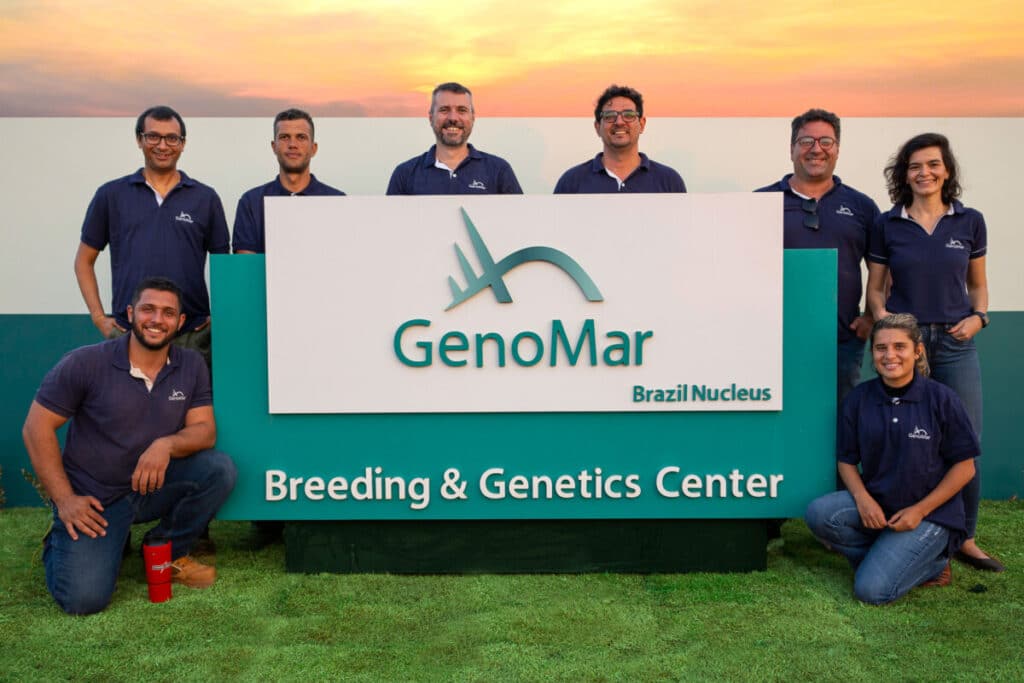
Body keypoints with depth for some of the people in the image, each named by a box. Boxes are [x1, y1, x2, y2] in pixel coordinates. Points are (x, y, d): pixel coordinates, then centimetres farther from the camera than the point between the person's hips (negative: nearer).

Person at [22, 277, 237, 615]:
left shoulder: (192, 366, -2)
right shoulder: (85, 363, -12)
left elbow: (205, 431, -5)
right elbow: (37, 428, -8)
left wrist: (167, 444, -28)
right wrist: (64, 499, -13)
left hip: (154, 485, 3)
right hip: (94, 499, -3)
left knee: (220, 469, -23)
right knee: (84, 598, -18)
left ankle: (168, 551, 3)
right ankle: (58, 544, 18)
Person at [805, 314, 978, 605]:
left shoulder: (941, 398, -9)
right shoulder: (858, 400, -1)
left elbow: (965, 467, -5)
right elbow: (847, 460, 5)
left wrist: (919, 510, -12)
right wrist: (863, 499, -15)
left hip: (930, 512, -4)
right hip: (875, 504, 4)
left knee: (871, 589, -19)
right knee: (819, 513, -26)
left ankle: (933, 564, 9)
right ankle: (884, 557, -2)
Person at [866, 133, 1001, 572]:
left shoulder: (969, 222, 5)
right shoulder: (887, 225, 2)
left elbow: (977, 283, 14)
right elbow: (875, 288, 7)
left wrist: (978, 316, -4)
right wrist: (882, 316, -12)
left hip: (955, 344, 1)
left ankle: (965, 540, 18)